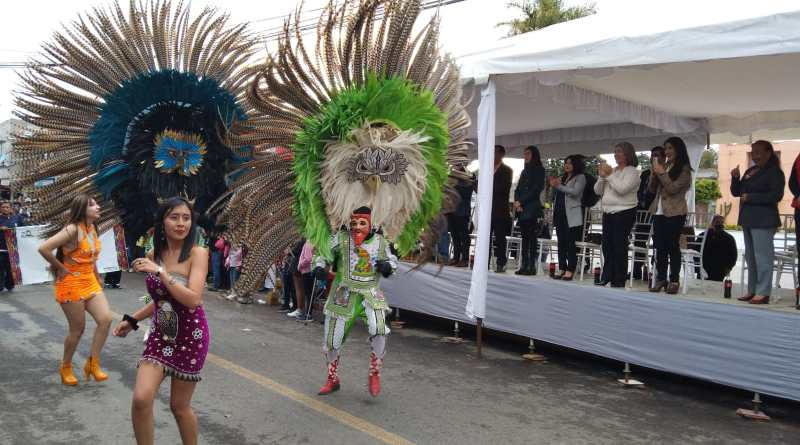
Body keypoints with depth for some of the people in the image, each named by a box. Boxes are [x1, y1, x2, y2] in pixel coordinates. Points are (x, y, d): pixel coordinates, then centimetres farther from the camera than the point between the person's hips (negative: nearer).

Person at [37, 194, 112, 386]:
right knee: (77, 329, 3)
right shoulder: (72, 229, -19)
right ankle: (66, 367, 25)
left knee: (106, 319, -6)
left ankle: (92, 363, 7)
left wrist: (96, 276, 16)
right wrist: (61, 268, -15)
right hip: (71, 284, -7)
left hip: (90, 282, 7)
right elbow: (43, 248, -26)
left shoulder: (92, 228, 6)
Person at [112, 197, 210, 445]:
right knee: (141, 399, -12)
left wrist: (160, 272, -25)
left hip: (190, 336, -4)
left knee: (179, 406, 7)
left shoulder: (197, 253, -13)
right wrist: (132, 321, 12)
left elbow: (193, 300, -25)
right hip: (160, 334, 4)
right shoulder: (153, 255, 3)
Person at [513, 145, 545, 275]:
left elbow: (536, 189, -8)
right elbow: (517, 189, 16)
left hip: (531, 208, -6)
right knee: (524, 237, 4)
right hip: (521, 209, 7)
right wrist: (516, 202, -3)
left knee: (531, 238, -9)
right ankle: (524, 265, 4)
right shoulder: (524, 171, 22)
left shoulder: (539, 170, 2)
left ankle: (532, 266, -9)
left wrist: (521, 201, -10)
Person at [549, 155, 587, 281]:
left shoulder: (580, 177, 1)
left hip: (572, 215, -7)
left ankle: (570, 271, -8)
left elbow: (575, 192, -14)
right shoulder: (563, 177, 21)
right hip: (560, 214, 7)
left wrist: (559, 186, -19)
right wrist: (554, 185, 4)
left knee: (571, 244, -8)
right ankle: (562, 269, 11)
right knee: (561, 243, 6)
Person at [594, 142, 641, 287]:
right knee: (607, 245, 7)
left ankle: (619, 281, 0)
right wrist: (602, 177, -3)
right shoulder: (611, 170, 16)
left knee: (619, 246, -6)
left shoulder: (632, 171, -3)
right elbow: (597, 191, 12)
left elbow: (622, 189, -18)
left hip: (624, 213, -7)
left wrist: (609, 175, -12)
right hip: (608, 212, 7)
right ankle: (606, 277, 14)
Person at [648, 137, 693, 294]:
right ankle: (660, 278, 12)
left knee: (673, 247, -2)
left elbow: (673, 189, -14)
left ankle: (674, 281, 3)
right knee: (660, 247, 6)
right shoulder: (664, 166, 14)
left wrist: (661, 173, -13)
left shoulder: (684, 169, -4)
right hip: (659, 212, 6)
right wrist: (653, 173, -2)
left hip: (674, 213, -6)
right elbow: (652, 190, 12)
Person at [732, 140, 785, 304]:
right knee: (750, 257, 10)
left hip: (763, 221, -8)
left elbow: (776, 195, -16)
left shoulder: (774, 172, -5)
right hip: (748, 219, 8)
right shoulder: (750, 171, 17)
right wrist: (735, 178, 2)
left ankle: (763, 293, -8)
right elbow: (736, 192, 19)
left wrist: (750, 197, -16)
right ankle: (752, 290, 16)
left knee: (763, 257, -9)